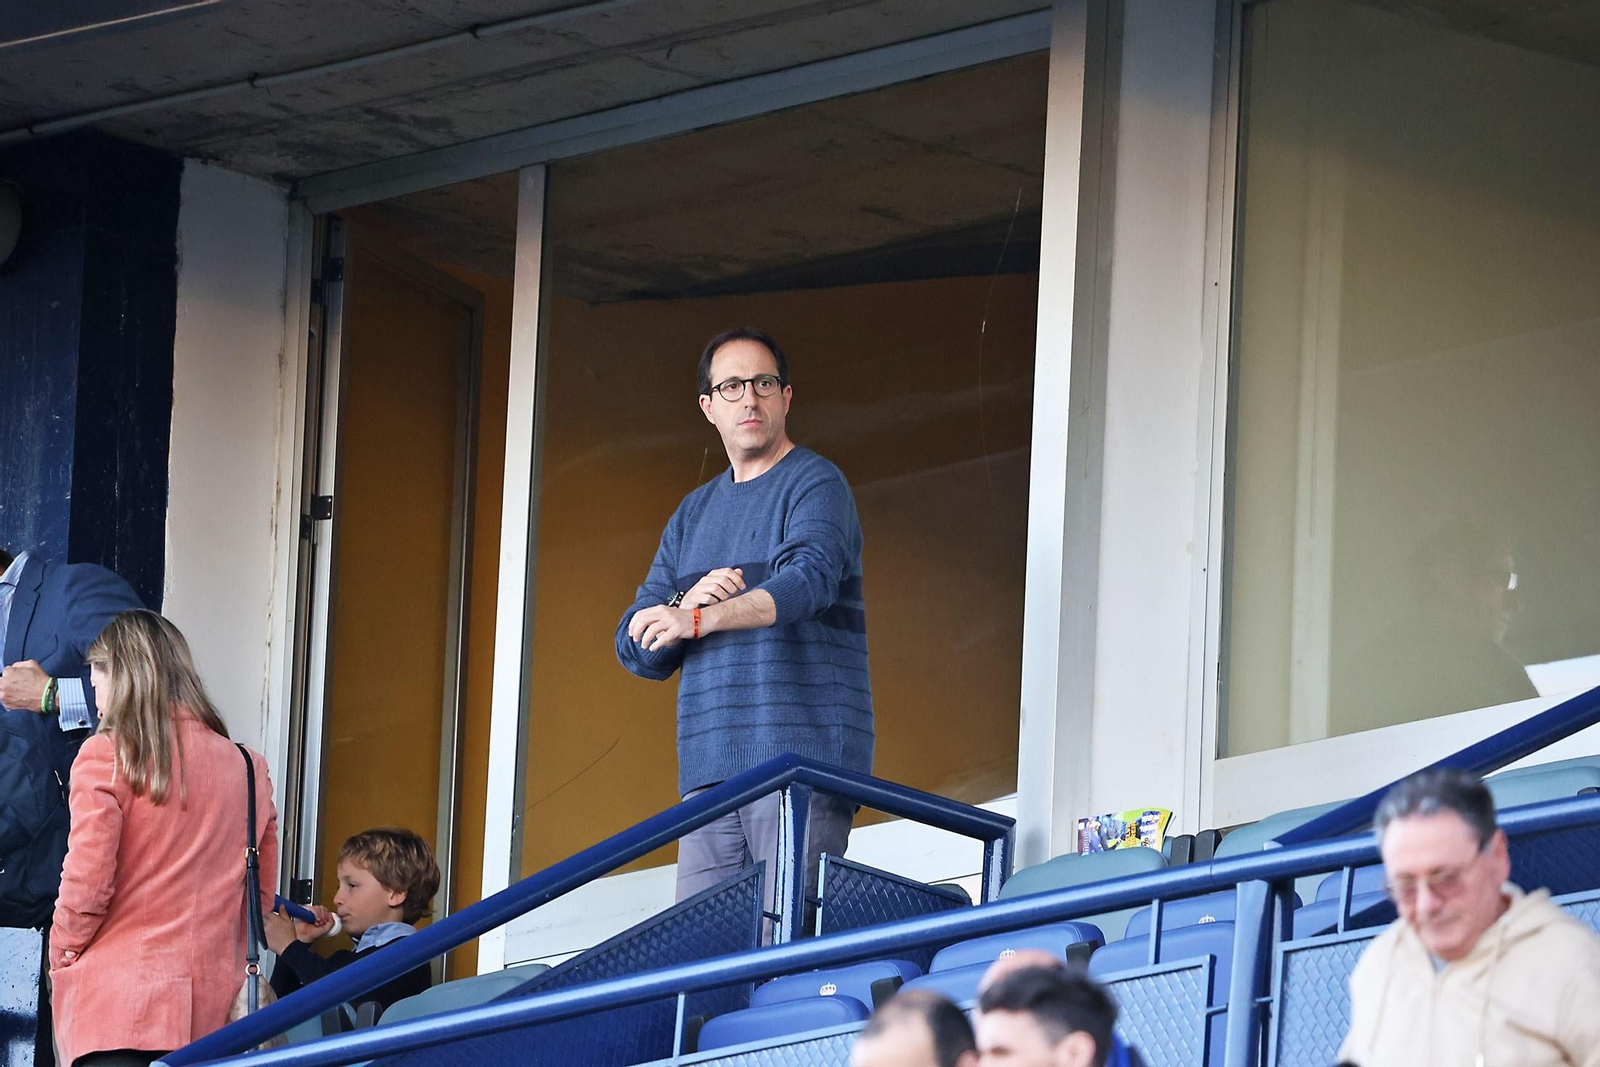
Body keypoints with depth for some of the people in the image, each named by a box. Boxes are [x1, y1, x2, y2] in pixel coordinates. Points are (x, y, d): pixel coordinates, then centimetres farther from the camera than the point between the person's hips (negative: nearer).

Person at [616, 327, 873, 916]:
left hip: (803, 757, -6)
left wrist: (699, 620, -31)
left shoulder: (815, 485, 2)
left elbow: (808, 580, -18)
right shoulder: (693, 514, 23)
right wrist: (687, 600, -4)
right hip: (710, 768, 6)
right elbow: (637, 648, 19)